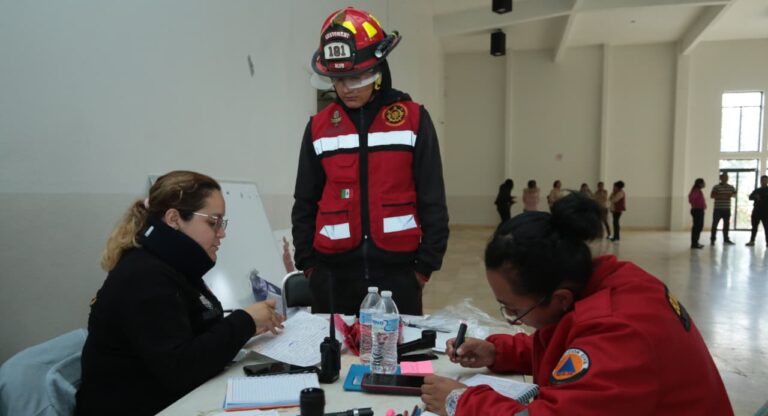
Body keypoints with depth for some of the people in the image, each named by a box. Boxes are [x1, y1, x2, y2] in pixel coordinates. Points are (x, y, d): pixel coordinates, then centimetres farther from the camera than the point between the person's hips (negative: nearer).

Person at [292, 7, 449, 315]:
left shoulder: (413, 119, -2)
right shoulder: (319, 127, 5)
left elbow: (432, 200, -1)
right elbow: (305, 204, 10)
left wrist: (426, 263, -2)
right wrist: (307, 263, 6)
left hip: (397, 270, -2)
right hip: (333, 272, 2)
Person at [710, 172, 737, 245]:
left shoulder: (731, 187, 11)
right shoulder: (716, 187, -3)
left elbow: (735, 195, 10)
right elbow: (712, 196, -12)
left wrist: (731, 195, -12)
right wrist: (720, 195, -23)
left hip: (727, 209, 4)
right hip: (718, 209, -4)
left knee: (726, 224, 9)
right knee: (715, 224, -4)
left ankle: (726, 239, 19)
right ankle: (712, 239, 1)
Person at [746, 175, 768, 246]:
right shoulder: (756, 190, 14)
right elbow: (750, 197, 3)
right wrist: (755, 197, -18)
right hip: (756, 211, 3)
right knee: (754, 226, 5)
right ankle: (752, 241, 8)